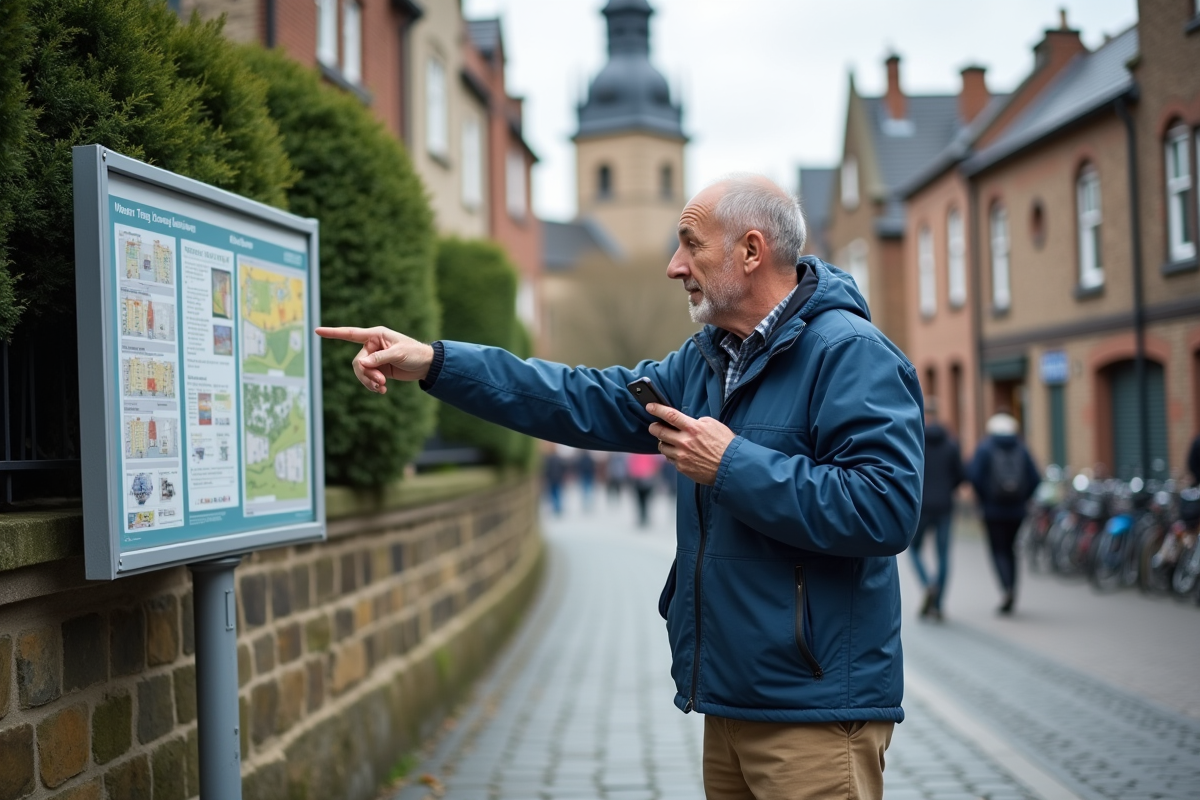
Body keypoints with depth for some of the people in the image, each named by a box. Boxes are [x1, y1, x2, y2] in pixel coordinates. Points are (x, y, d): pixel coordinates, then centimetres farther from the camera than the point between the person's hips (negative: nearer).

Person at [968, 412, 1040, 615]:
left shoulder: (985, 448, -2)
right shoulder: (1021, 449, 7)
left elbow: (974, 476, -13)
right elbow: (1035, 478, 0)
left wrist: (984, 500, -1)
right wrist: (1022, 499, 8)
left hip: (993, 509, -3)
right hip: (1016, 511, 3)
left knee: (998, 551, 0)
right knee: (1010, 549, 14)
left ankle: (1007, 588, -24)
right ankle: (1010, 598, 14)